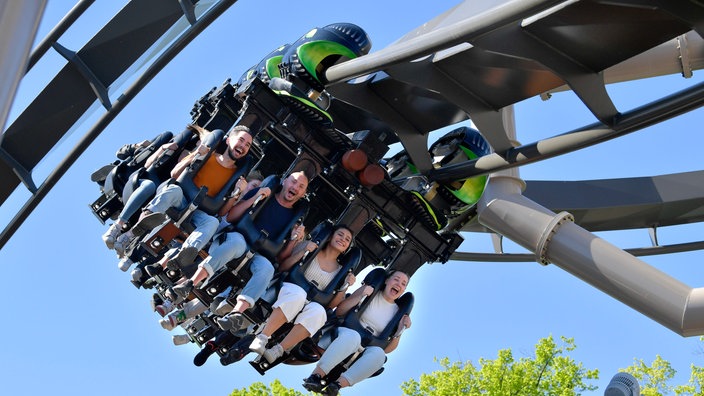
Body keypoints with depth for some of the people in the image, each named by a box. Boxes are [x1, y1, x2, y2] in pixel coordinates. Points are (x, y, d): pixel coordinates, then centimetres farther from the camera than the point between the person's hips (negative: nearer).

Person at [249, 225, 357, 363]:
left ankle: (276, 352, -39)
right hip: (290, 291, -2)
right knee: (298, 293, -38)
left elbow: (331, 304, 9)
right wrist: (303, 252, -8)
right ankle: (261, 338, -41)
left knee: (318, 311, -35)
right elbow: (282, 268, 3)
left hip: (309, 306, 2)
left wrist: (345, 286, -5)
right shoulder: (312, 249, 10)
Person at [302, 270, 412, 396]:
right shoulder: (370, 292, 6)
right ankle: (315, 376, -41)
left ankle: (337, 385, -44)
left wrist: (400, 330, -6)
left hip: (364, 351, 2)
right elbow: (339, 312, -1)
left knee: (379, 353, -34)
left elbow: (387, 349, 10)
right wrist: (359, 296, -14)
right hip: (344, 334, -2)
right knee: (352, 336, -39)